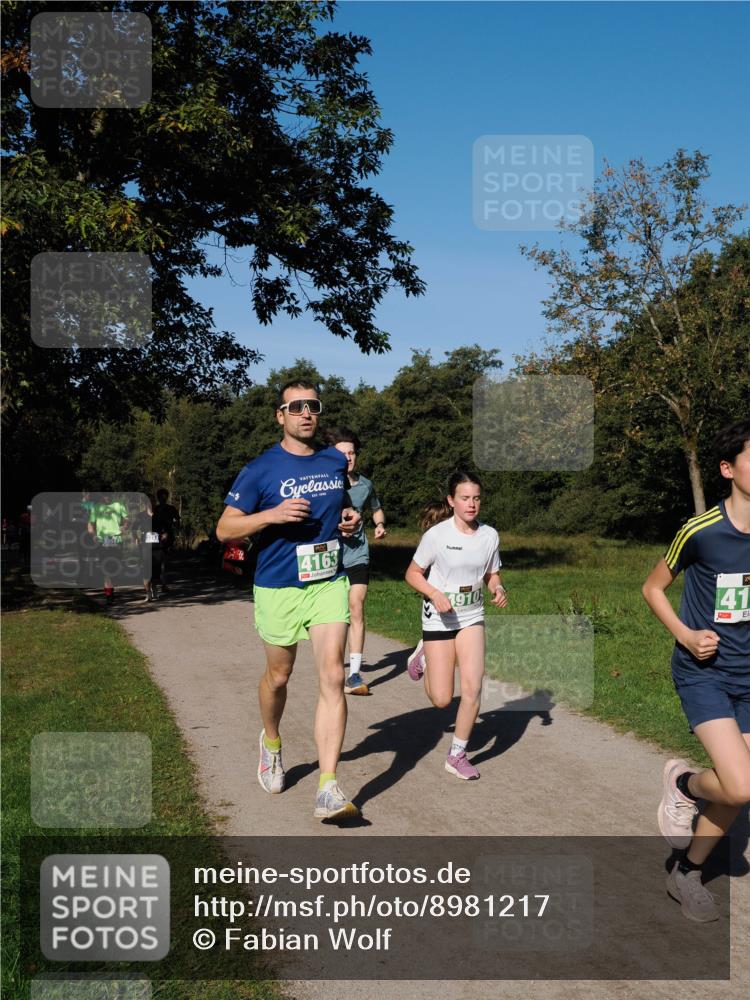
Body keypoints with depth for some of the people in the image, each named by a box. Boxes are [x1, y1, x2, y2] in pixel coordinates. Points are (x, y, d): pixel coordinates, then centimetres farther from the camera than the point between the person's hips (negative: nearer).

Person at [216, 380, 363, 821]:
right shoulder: (261, 470, -7)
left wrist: (351, 519, 1)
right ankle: (271, 742, 45)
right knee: (279, 676, 14)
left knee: (333, 677, -10)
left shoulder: (336, 462, 7)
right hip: (279, 587, -2)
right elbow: (225, 529, -6)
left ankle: (328, 789, -10)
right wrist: (272, 515, -21)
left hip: (330, 583, 2)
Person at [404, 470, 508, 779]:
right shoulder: (437, 534, -16)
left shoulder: (489, 535, -4)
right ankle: (425, 660, 34)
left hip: (472, 617, 3)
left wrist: (498, 589, -12)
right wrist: (435, 594, -24)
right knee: (441, 700, 0)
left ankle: (457, 754, 9)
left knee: (473, 688, -11)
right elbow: (413, 573, -7)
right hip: (439, 618, -3)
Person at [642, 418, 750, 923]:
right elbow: (654, 588, -1)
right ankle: (683, 783, 15)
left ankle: (687, 873, 33)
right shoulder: (701, 531, -16)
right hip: (704, 672, -4)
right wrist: (686, 635, -14)